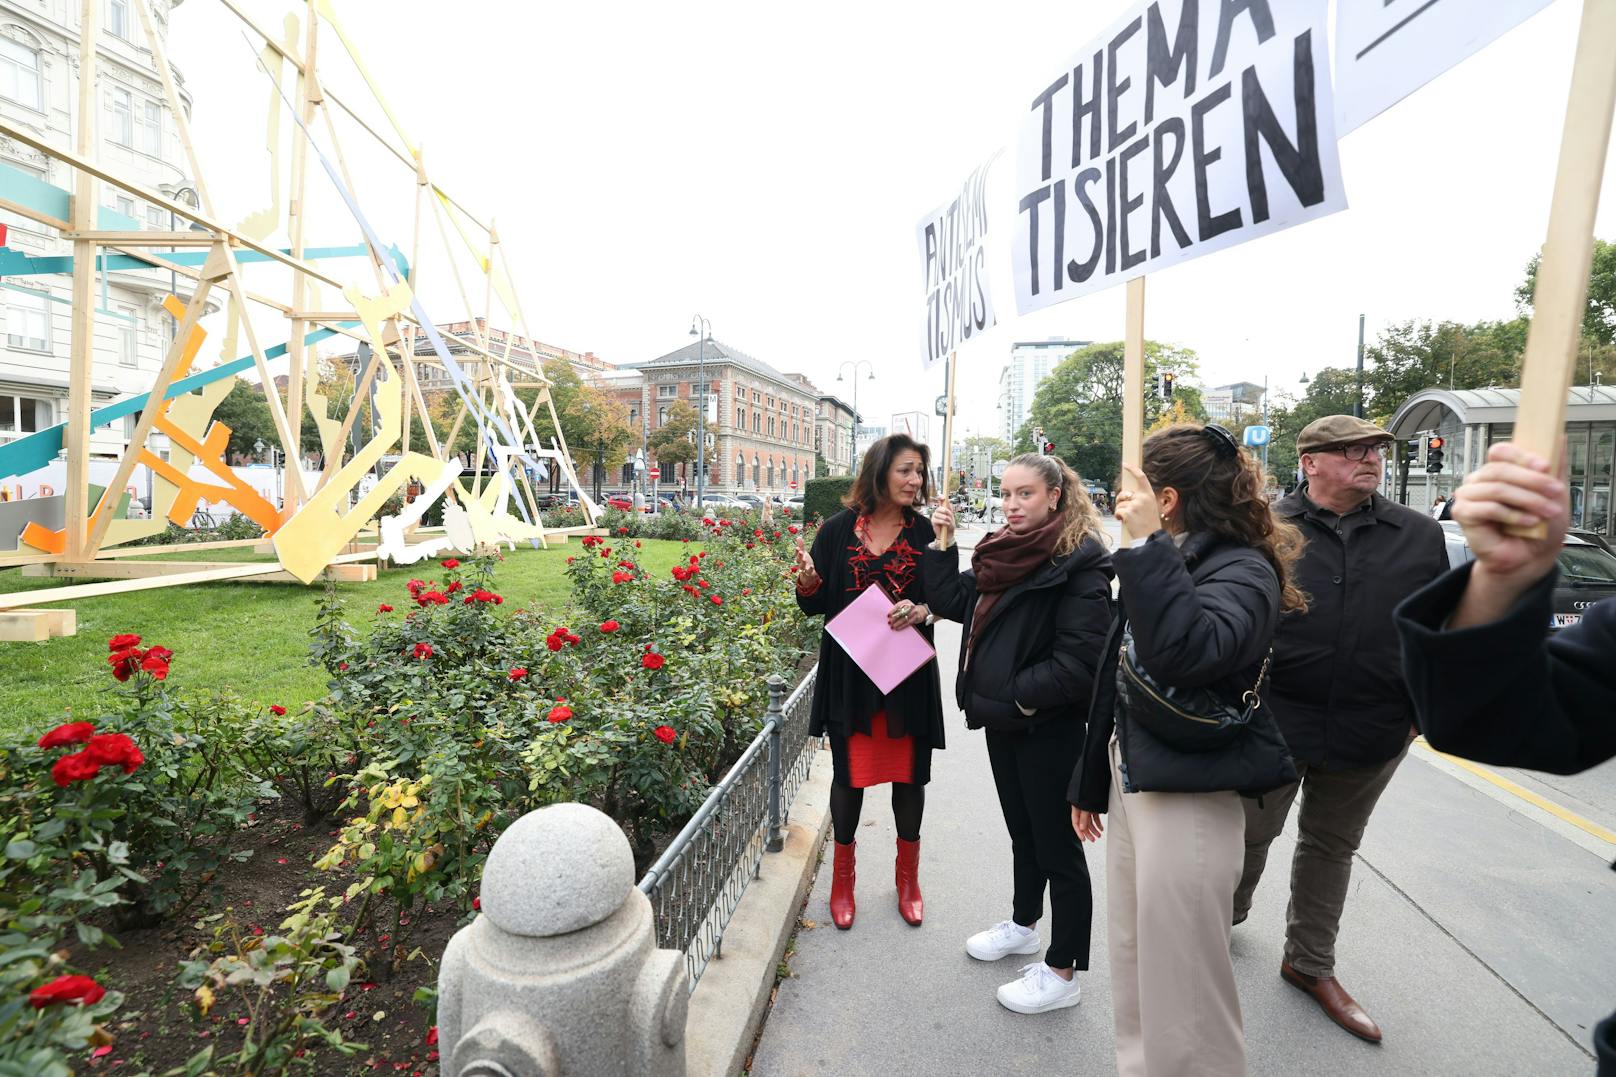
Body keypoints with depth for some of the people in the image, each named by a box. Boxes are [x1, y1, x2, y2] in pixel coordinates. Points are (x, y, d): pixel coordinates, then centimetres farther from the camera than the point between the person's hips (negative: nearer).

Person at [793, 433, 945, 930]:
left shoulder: (924, 533, 0)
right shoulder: (837, 531, -3)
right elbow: (815, 605, 1)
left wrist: (922, 610, -18)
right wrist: (807, 580, -20)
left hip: (909, 675, 1)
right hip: (849, 674, -1)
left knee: (909, 773, 12)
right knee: (849, 773, 10)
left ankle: (908, 875, 37)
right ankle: (842, 876, 33)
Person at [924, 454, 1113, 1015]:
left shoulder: (1078, 560, -17)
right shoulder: (1002, 552, 8)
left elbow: (1079, 656, -22)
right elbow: (952, 601, 6)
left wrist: (1024, 695, -18)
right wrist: (942, 545, -2)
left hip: (1050, 726, -8)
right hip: (1002, 717, 8)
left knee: (1057, 845, 8)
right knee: (1022, 831, 25)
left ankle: (1063, 972, 26)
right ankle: (1024, 924, 46)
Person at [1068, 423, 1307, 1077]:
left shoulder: (1243, 570, -15)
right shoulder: (1161, 566, 9)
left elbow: (1183, 653, -37)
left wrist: (1148, 544, -31)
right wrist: (1091, 782, 19)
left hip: (1189, 801, -8)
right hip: (1131, 781, 8)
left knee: (1181, 996, 6)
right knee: (1131, 970, 22)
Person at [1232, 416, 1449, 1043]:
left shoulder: (1420, 535, 3)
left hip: (1371, 732, 4)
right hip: (1274, 720, -3)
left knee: (1332, 846, 19)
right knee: (1250, 832, 11)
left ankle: (1310, 963, 38)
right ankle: (1226, 915, 40)